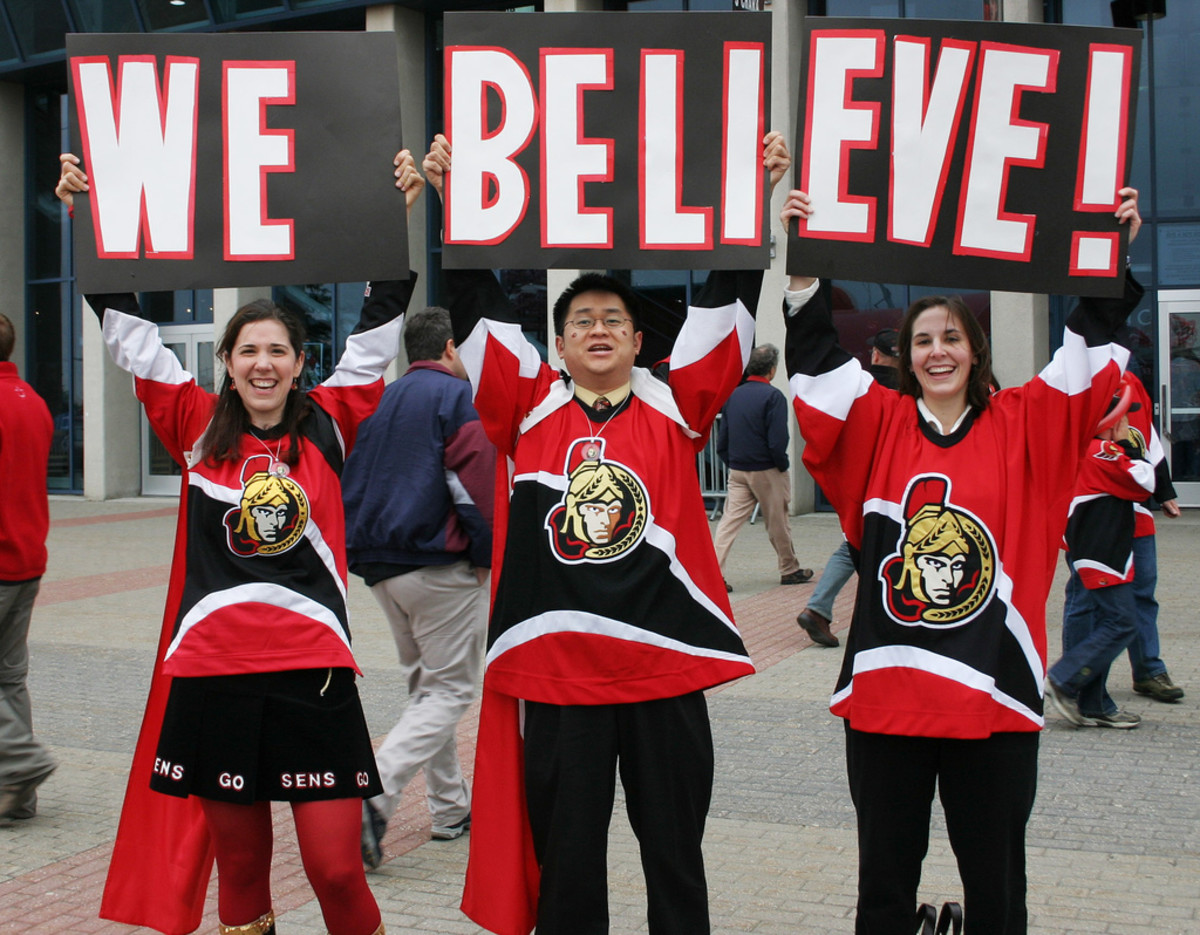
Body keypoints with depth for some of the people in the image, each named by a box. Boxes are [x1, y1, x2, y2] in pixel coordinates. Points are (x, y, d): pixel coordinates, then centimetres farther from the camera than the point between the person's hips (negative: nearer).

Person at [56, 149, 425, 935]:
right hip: (211, 673, 1)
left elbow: (381, 328, 4)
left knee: (337, 871, 0)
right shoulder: (200, 428, 6)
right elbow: (126, 327, 7)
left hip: (314, 671, -1)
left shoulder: (327, 427, 5)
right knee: (240, 869, 12)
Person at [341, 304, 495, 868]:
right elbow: (474, 481, -17)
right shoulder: (456, 394, -7)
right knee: (449, 691, -3)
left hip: (380, 567, 8)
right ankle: (373, 796, -19)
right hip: (438, 566, -8)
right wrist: (487, 556, -8)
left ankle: (451, 810, 23)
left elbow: (352, 484, 17)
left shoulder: (381, 401, 15)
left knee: (425, 685, 18)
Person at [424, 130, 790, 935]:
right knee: (565, 865, 12)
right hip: (555, 670, 0)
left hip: (665, 666, 1)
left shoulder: (676, 406, 6)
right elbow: (477, 302, 1)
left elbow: (728, 301, 1)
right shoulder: (529, 408, 5)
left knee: (677, 860, 14)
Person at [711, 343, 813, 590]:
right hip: (766, 471, -5)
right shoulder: (773, 396, -13)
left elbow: (721, 441, 9)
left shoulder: (733, 395, 6)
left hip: (737, 472, 5)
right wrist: (783, 467, -3)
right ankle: (790, 570, 25)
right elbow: (777, 441, -17)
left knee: (729, 521, 1)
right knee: (778, 523, 10)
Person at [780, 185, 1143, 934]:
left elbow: (1089, 359, -1)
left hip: (994, 692, 0)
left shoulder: (1021, 425, 4)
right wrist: (801, 273, -14)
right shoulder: (878, 422, 5)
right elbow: (819, 360, -4)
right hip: (885, 686, 1)